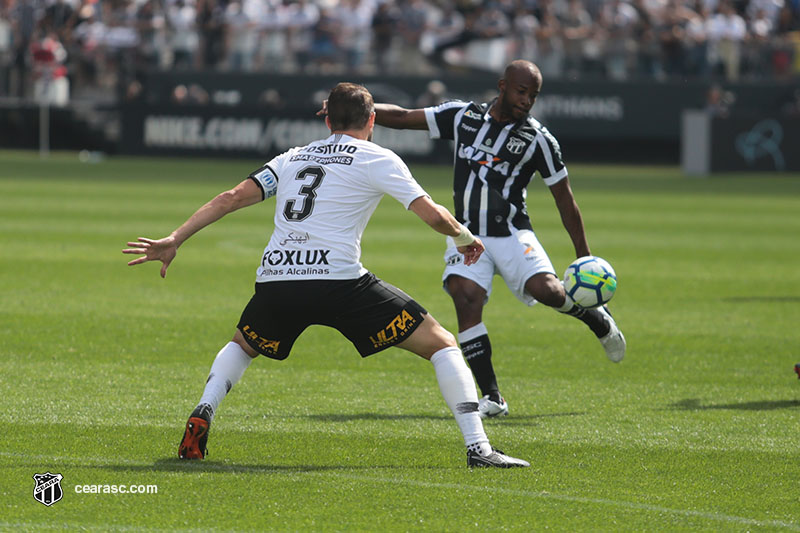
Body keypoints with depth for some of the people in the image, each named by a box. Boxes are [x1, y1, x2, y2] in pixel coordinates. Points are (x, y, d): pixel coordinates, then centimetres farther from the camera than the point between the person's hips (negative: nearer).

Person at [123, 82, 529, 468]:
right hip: (339, 281, -4)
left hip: (274, 280, 4)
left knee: (242, 346, 36)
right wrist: (464, 237, 22)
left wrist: (174, 240, 16)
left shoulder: (293, 157, 24)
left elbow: (233, 198, 15)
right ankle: (477, 448, -7)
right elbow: (432, 215, 1)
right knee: (441, 345, 7)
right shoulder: (377, 160, 10)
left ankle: (201, 418, 10)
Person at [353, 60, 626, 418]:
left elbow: (565, 200, 1)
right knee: (465, 297, -22)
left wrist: (584, 257, -1)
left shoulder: (538, 139, -4)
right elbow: (402, 117, 6)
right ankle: (491, 398, -18)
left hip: (512, 235, -2)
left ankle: (596, 318, 11)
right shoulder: (462, 116, 3)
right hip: (467, 236, 2)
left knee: (546, 289, -25)